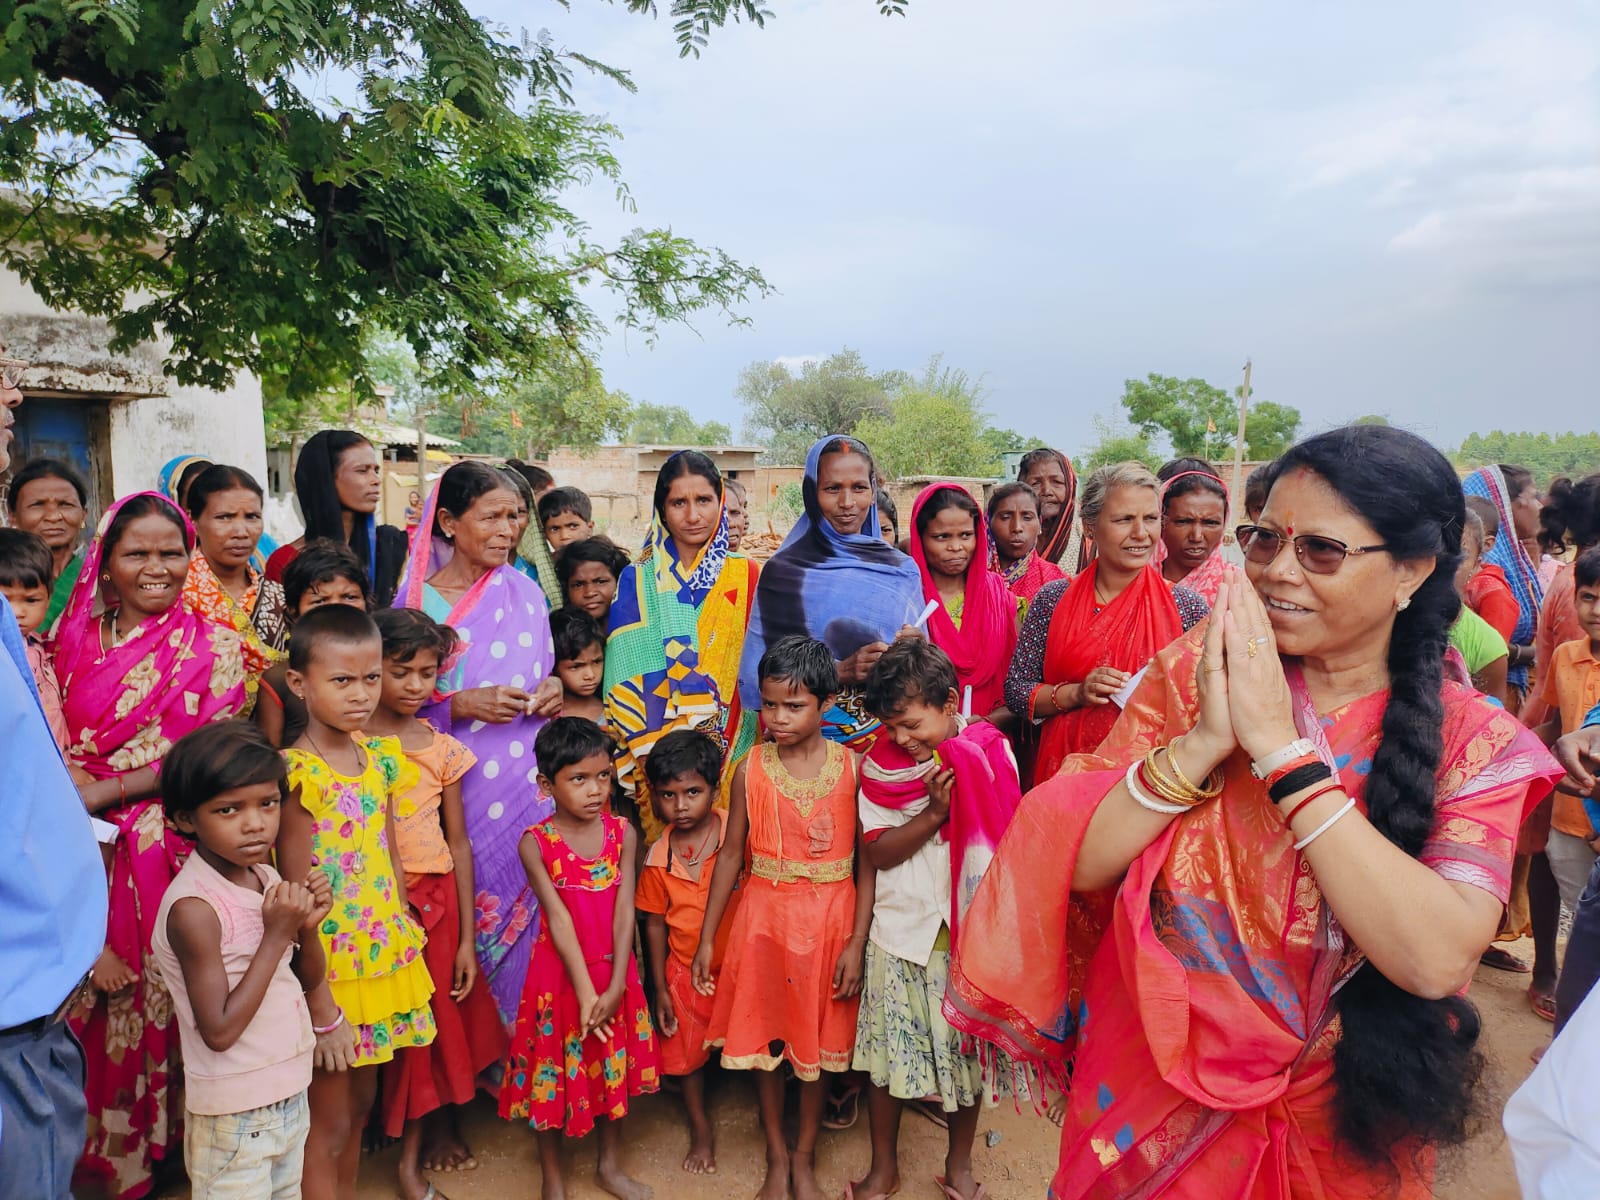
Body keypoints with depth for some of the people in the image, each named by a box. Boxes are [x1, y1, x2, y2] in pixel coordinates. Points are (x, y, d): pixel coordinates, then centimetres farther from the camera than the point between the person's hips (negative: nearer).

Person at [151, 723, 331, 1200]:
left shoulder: (266, 877, -1)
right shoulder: (194, 907, -22)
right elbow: (219, 1030, -23)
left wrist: (307, 927, -11)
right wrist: (277, 935, -23)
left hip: (290, 1093, 7)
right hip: (234, 1115, -7)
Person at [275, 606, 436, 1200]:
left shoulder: (381, 757, 1)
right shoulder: (299, 773, -19)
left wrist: (406, 944, 10)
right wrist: (322, 1010, -16)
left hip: (384, 956, 6)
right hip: (331, 968, -6)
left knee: (361, 1105, 20)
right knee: (330, 1123, 8)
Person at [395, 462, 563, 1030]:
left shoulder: (524, 592, 6)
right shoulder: (414, 602, -4)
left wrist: (551, 694, -6)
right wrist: (460, 706, -18)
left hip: (528, 784, 3)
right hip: (455, 789, -2)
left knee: (522, 907, 4)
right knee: (461, 918, 3)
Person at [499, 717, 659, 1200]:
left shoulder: (622, 833, -6)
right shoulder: (536, 843, -12)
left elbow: (624, 912, -10)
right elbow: (559, 919, -18)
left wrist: (614, 987, -17)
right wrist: (584, 991, -22)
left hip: (614, 970, 3)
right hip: (560, 972, -2)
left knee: (615, 1067, 17)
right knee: (555, 1072, 10)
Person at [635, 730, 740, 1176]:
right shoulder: (658, 859, -11)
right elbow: (654, 924, -1)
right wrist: (659, 988, 1)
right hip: (686, 970, 2)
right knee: (688, 1051, 17)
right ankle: (700, 1129, 39)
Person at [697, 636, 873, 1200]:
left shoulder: (851, 768, -9)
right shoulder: (750, 770, -6)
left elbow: (867, 861, -6)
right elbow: (731, 853, 1)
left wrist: (857, 943, -9)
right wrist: (706, 939, 2)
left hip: (829, 921, -1)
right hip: (764, 918, 1)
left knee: (818, 1041, 13)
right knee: (762, 1036, 12)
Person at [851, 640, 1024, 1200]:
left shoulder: (991, 753, -6)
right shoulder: (881, 761, -4)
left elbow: (1005, 841, -4)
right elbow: (877, 852, -10)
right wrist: (935, 812, -19)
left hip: (970, 929, 0)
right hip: (900, 929, 1)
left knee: (966, 1047, 12)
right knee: (890, 1050, 9)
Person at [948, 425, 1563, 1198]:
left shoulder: (1474, 742, -11)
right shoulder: (1191, 676, -9)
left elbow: (1438, 959, -27)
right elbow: (1074, 863, -15)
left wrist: (1279, 746, -27)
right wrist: (1204, 739, -26)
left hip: (1338, 1129, 0)